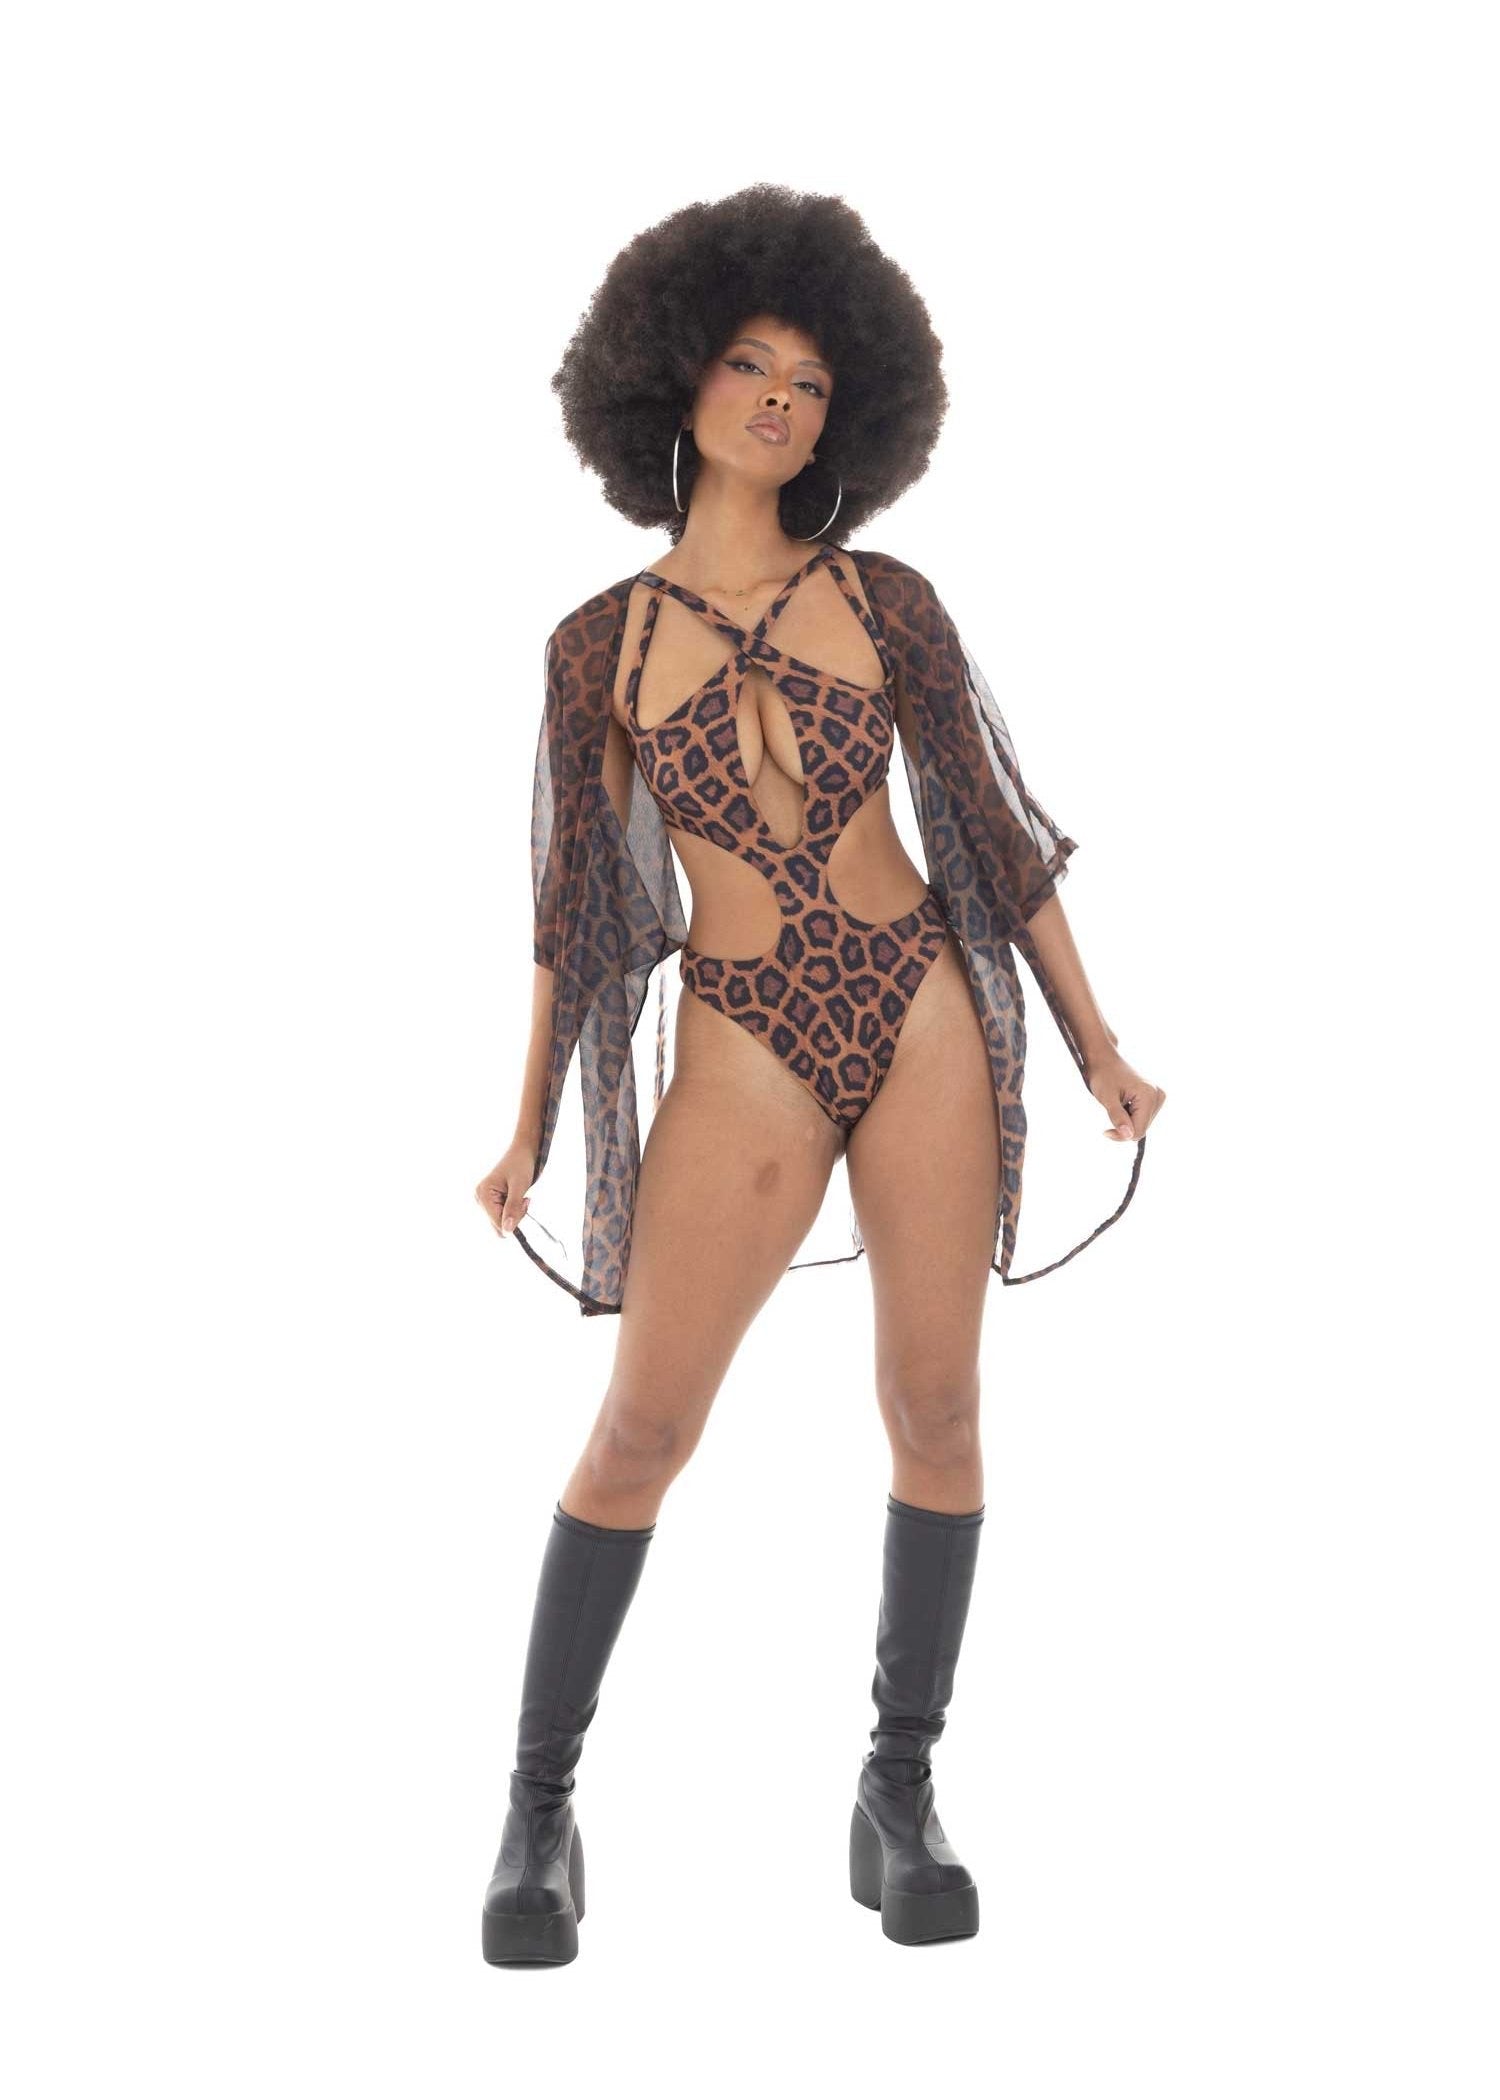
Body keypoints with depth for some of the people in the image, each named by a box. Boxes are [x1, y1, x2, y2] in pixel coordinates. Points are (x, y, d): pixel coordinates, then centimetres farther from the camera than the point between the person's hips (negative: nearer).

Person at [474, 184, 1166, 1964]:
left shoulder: (884, 602, 4)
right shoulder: (601, 644, 2)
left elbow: (997, 821, 7)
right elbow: (573, 896, 8)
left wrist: (1094, 1041, 6)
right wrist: (528, 1129, 7)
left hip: (925, 1012, 1)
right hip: (747, 1049, -1)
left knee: (934, 1403, 1)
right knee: (642, 1426, -6)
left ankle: (899, 1801, 14)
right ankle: (540, 1809, 7)